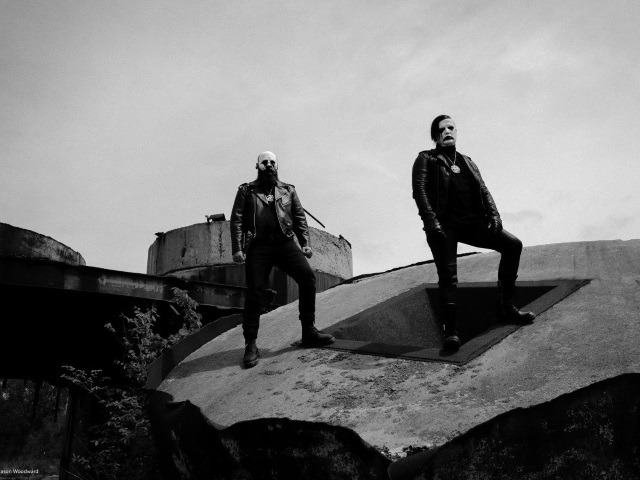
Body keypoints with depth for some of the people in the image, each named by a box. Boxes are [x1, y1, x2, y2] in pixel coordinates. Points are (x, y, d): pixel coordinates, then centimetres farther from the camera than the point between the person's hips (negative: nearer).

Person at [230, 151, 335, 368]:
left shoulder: (288, 190, 19)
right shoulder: (247, 191, 13)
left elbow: (299, 217, 15)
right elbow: (236, 220, 5)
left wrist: (305, 243, 2)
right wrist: (237, 248, -7)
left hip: (284, 243, 2)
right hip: (258, 246, -2)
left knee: (307, 276, -15)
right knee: (254, 291, -9)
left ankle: (308, 331, -4)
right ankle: (250, 345, -1)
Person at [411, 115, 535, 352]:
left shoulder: (467, 162, 24)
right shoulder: (426, 159, 8)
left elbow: (483, 190, 15)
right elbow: (419, 190, -6)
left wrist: (494, 215, -3)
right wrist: (431, 222, -19)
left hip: (471, 222, 5)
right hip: (444, 224, -5)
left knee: (513, 244, -7)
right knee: (448, 276, -15)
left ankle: (506, 307, 1)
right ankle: (450, 330, -12)